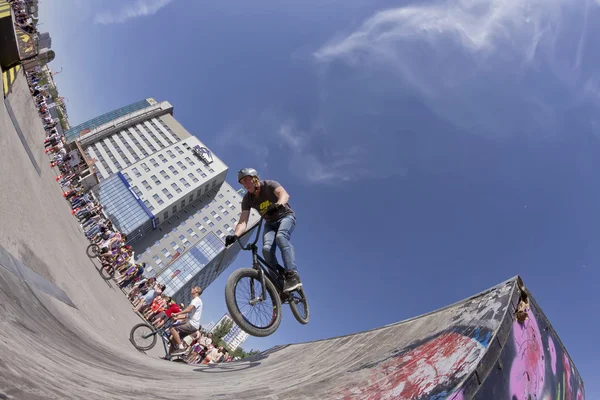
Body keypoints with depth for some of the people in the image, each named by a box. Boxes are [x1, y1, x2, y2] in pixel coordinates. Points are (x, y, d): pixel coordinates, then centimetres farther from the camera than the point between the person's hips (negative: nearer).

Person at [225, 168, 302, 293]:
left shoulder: (269, 185, -18)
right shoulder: (247, 199, -8)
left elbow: (284, 194, -39)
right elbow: (243, 221, -19)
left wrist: (278, 205, -62)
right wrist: (235, 235, -39)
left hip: (286, 216, -4)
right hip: (270, 223, 4)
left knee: (280, 237, -36)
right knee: (267, 249, -24)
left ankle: (292, 275, -40)